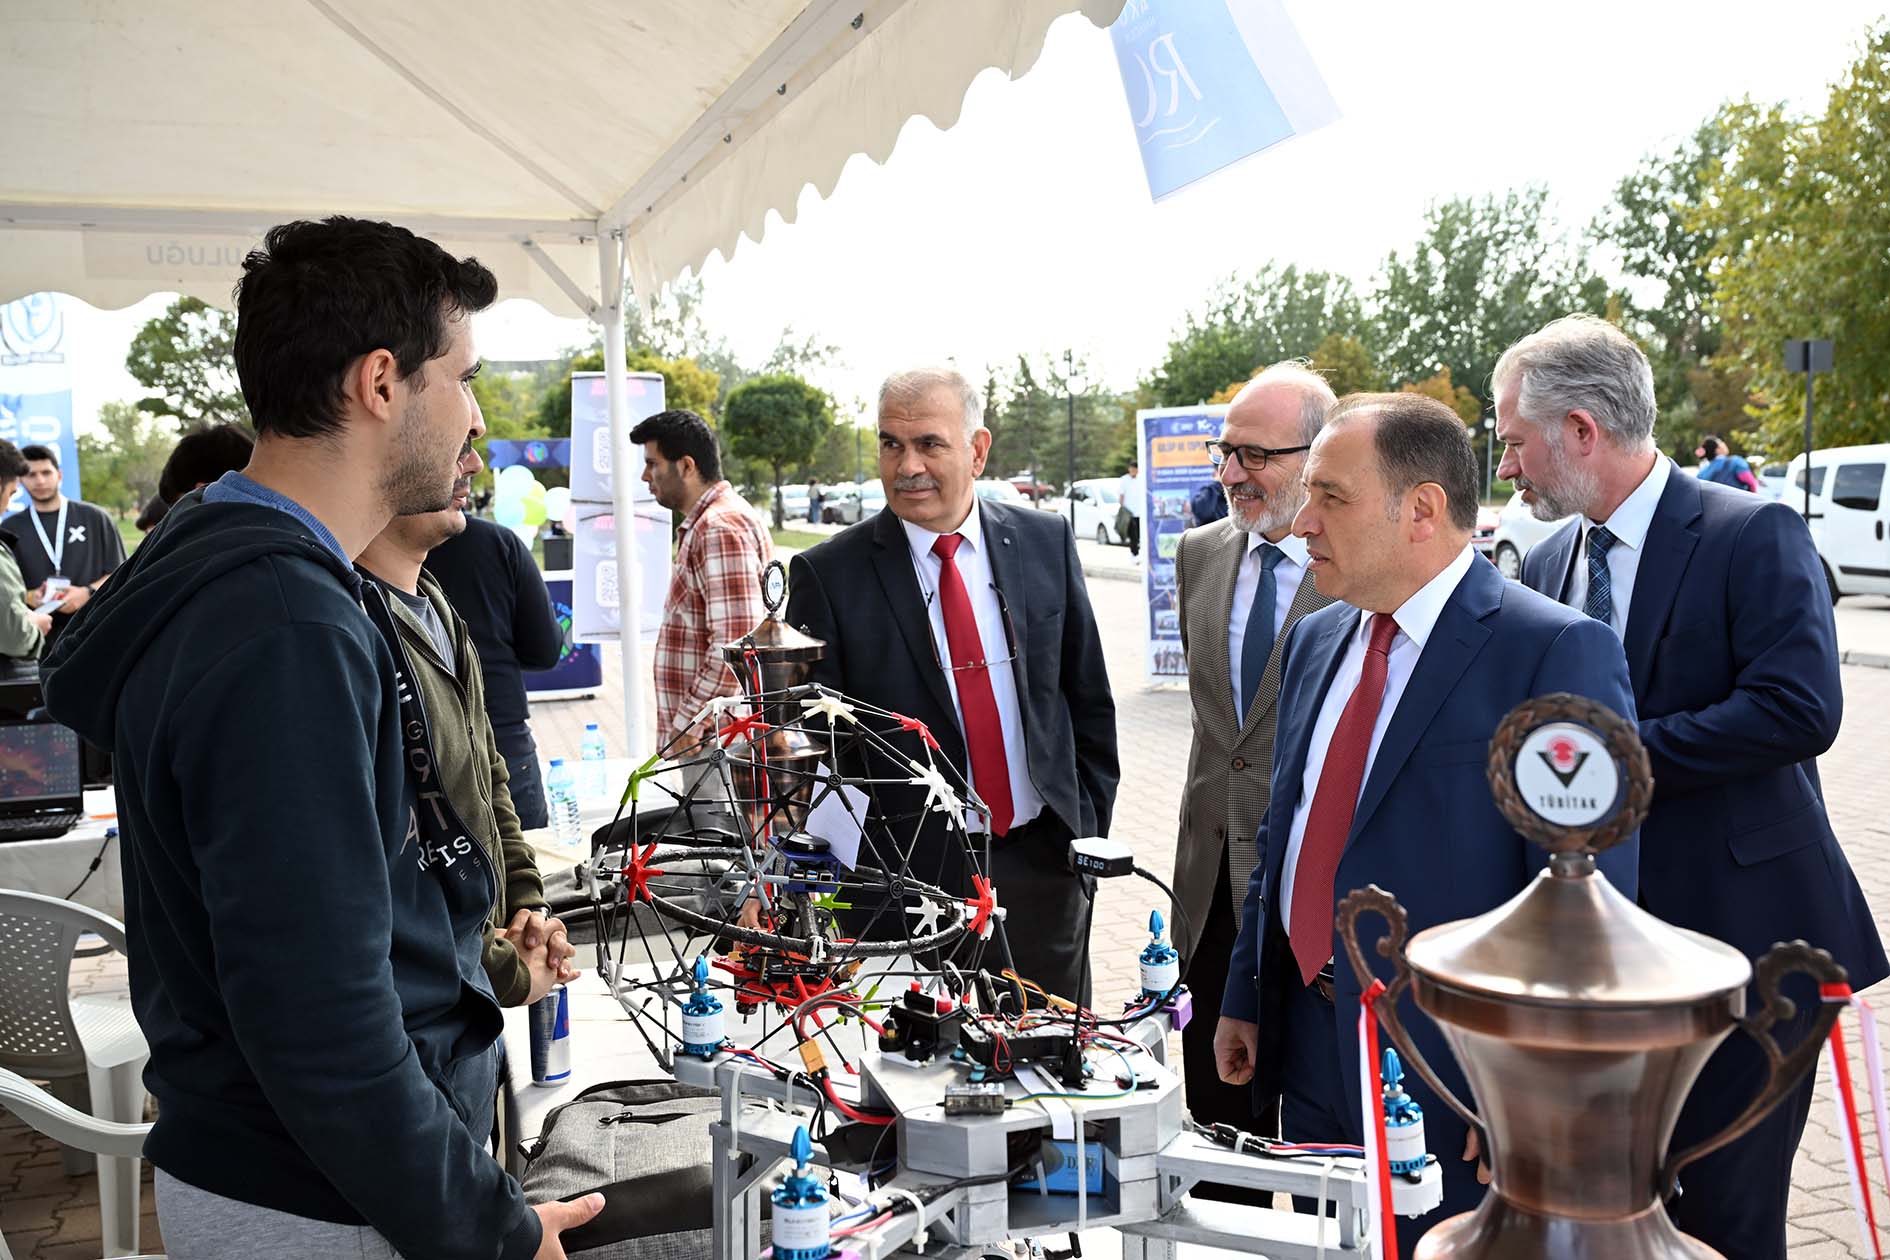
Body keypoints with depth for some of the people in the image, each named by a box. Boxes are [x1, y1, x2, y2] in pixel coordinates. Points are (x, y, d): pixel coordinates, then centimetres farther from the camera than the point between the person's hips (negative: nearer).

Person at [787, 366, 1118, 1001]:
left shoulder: (1045, 541, 2)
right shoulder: (829, 574, -7)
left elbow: (1088, 697, 8)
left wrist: (1090, 827, 6)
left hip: (1044, 856, 3)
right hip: (913, 870, -2)